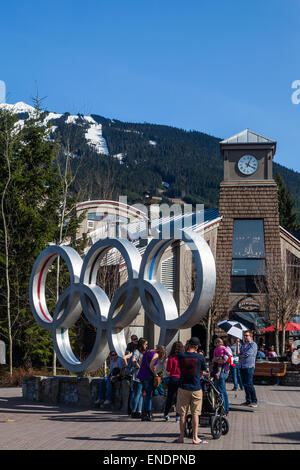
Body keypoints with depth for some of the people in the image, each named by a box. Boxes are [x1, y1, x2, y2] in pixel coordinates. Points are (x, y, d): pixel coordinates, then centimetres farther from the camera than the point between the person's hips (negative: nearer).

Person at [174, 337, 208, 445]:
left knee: (182, 414, 9)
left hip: (183, 388, 1)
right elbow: (203, 371, 8)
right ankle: (195, 438, 6)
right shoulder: (200, 357, -6)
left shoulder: (180, 356, -5)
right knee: (195, 413, 5)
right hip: (196, 388, -1)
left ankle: (181, 437, 13)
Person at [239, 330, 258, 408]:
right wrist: (241, 356, -7)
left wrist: (241, 356, 2)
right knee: (245, 384, 9)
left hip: (249, 366, -7)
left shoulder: (253, 344, -4)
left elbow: (247, 354, -12)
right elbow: (239, 354, 14)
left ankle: (254, 402, -5)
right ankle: (248, 401, 15)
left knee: (249, 384, -10)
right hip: (242, 366, 7)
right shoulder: (243, 344, 19)